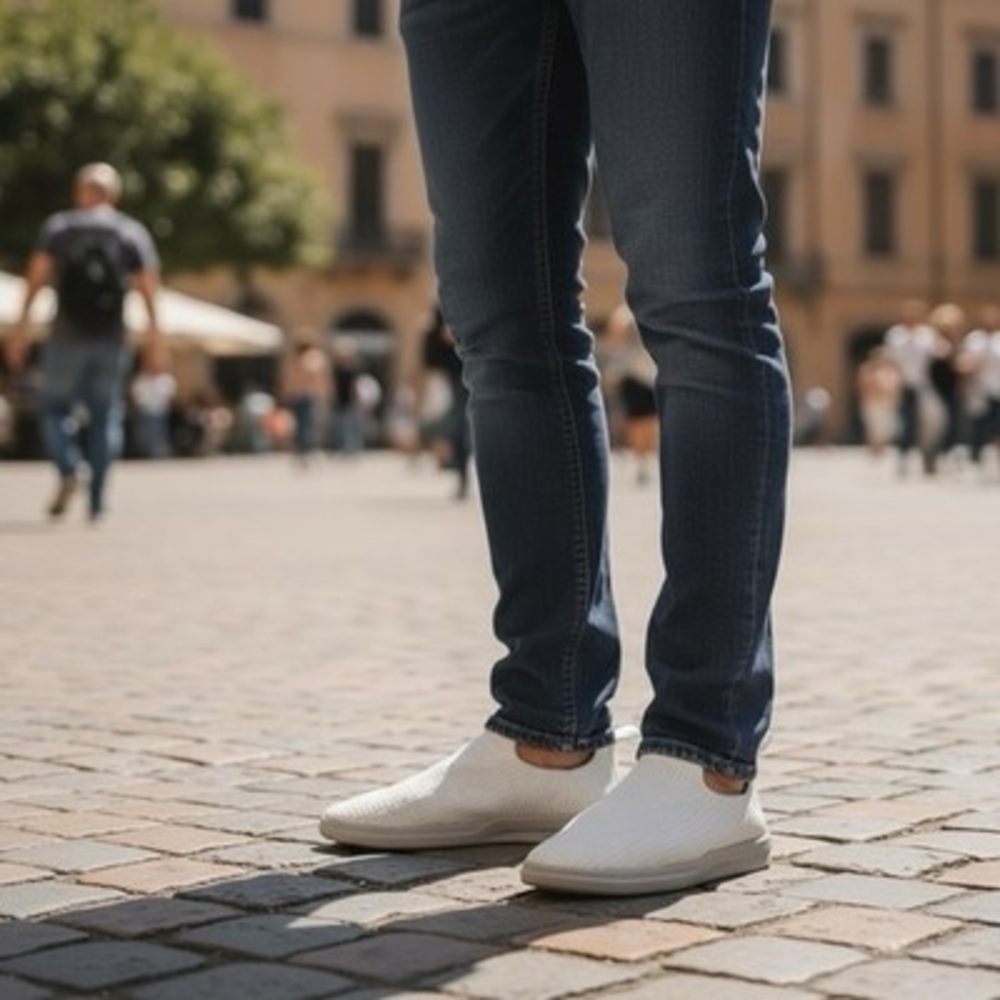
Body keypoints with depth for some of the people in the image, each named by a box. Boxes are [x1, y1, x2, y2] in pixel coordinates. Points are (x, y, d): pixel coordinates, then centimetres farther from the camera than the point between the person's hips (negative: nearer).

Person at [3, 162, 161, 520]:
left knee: (55, 407, 9)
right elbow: (147, 284, -5)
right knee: (106, 416, 8)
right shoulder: (134, 232, 7)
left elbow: (38, 273, -6)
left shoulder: (57, 226, 6)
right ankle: (96, 500, 4)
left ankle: (68, 470, -16)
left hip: (67, 336, -1)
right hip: (112, 339, 1)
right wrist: (154, 329, -5)